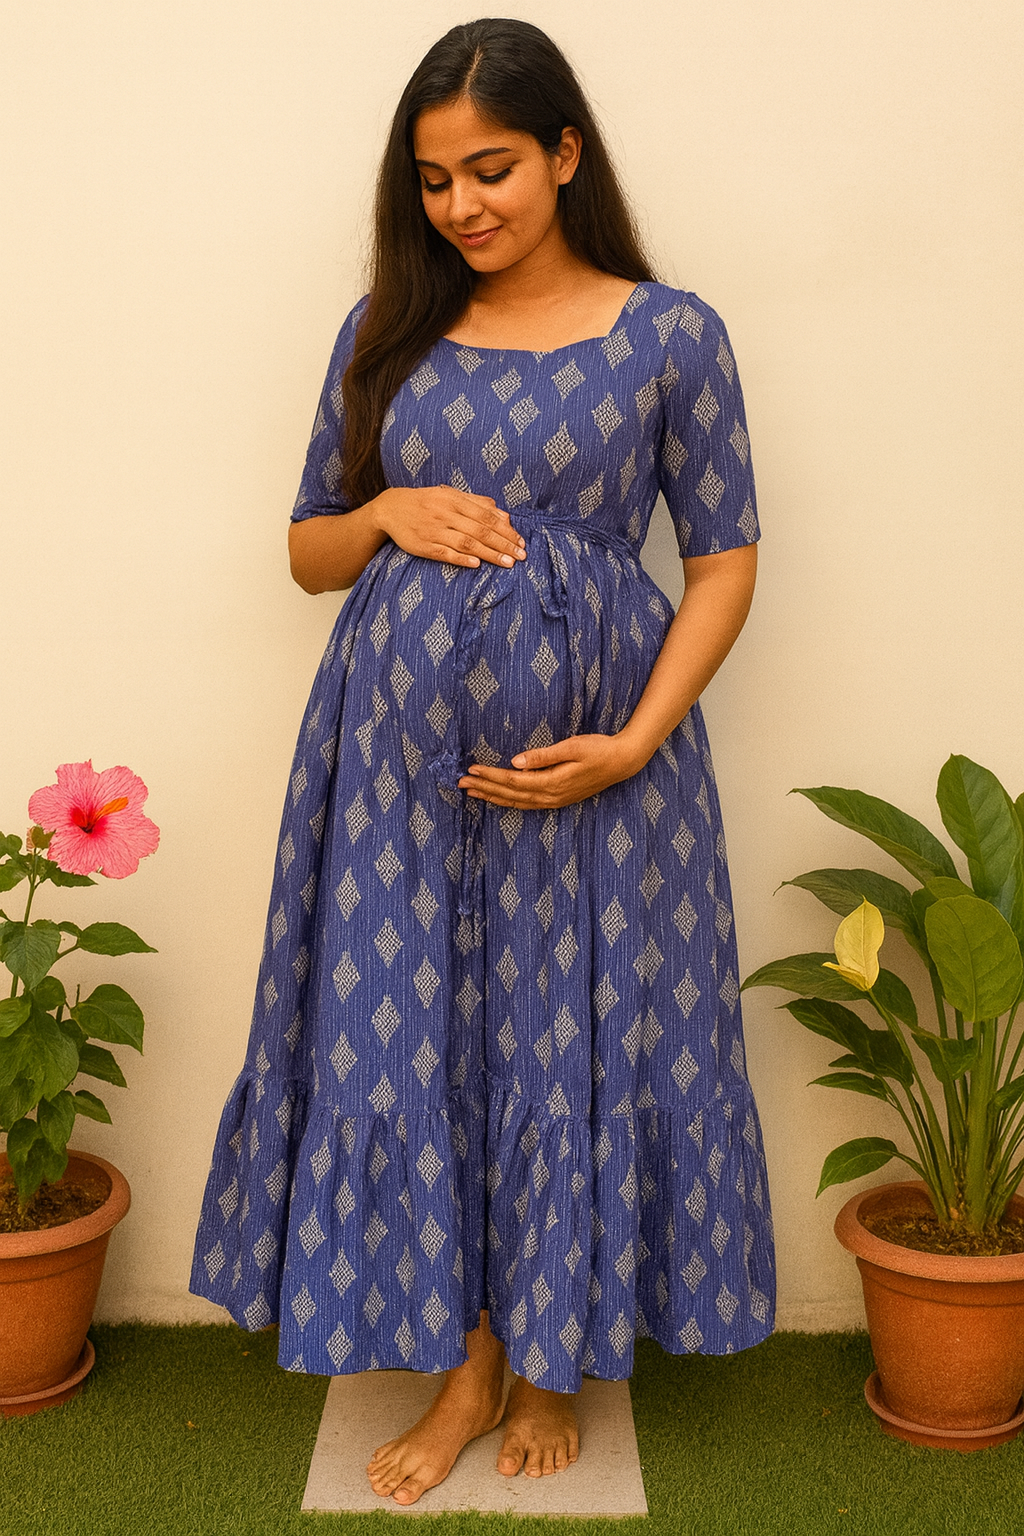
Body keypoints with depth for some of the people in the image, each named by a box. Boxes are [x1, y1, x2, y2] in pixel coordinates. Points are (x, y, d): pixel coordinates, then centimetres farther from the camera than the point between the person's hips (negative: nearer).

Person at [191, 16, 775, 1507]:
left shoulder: (670, 333, -1)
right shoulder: (387, 331, 8)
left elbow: (724, 558, -1)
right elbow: (309, 548, 13)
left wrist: (635, 741, -13)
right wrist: (389, 513, -9)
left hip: (585, 746, -2)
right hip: (402, 745, 3)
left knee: (575, 1041, 6)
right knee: (404, 1036, 6)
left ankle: (552, 1362, 29)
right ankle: (469, 1361, 26)